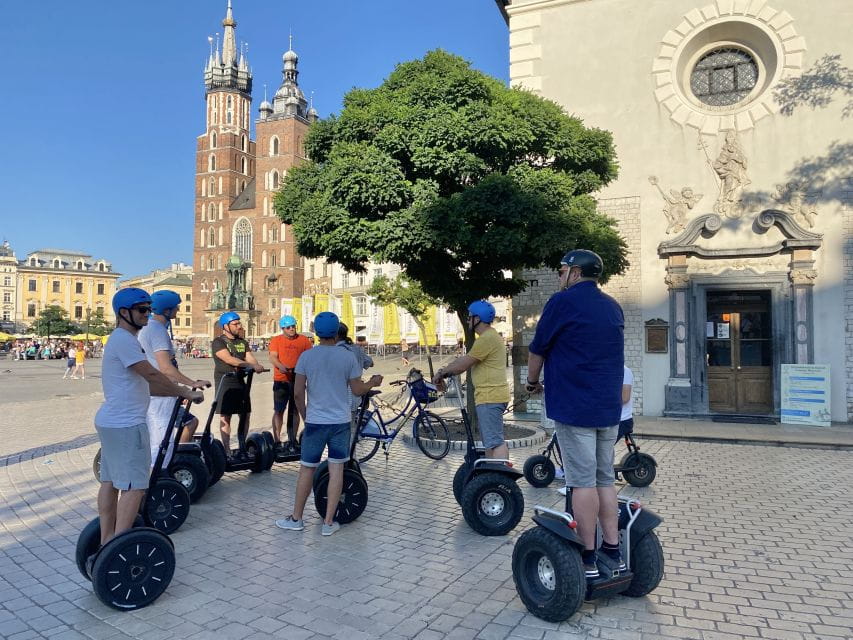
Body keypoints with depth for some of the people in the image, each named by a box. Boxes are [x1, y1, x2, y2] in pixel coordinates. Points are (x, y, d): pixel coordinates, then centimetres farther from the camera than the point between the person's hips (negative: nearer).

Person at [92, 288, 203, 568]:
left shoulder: (124, 339, 17)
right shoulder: (123, 339, -14)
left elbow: (143, 384, 18)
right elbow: (151, 375, -19)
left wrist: (180, 391, 13)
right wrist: (185, 392, -9)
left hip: (111, 421, 11)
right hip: (126, 425, -11)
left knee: (110, 482, 13)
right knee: (134, 486, -9)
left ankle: (106, 546, 21)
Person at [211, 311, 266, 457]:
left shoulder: (242, 342, 14)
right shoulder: (218, 342, -6)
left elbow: (250, 357, 2)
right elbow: (229, 359, -21)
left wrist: (257, 366, -23)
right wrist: (251, 365, -31)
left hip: (241, 382, 6)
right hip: (225, 383, -6)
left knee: (245, 415, 7)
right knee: (225, 416, -2)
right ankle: (226, 450, 3)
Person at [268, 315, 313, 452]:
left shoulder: (304, 340, 5)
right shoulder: (276, 340, 1)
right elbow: (272, 357, -10)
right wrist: (281, 366, -30)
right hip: (281, 380, -1)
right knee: (279, 411, 3)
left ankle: (292, 440, 18)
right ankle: (277, 440, 10)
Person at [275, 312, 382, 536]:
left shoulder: (306, 356, -5)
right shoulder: (347, 357, -5)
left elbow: (298, 393, -4)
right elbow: (357, 390, -1)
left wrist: (305, 415, 11)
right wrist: (373, 383, 19)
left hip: (315, 422, 0)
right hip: (340, 422, 0)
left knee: (307, 470, 11)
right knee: (336, 470, 6)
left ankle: (296, 518, 23)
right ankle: (329, 522, 10)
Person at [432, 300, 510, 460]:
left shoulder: (487, 338, -16)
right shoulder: (489, 336, 19)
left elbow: (464, 364, -15)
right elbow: (464, 360, 18)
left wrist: (442, 372, -2)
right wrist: (445, 371, 9)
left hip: (490, 397, -11)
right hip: (488, 396, 11)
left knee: (495, 441, -13)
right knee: (490, 441, 16)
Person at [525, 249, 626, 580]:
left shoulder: (563, 301, -7)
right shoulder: (613, 306, 14)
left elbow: (538, 349, -2)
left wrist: (532, 382, 15)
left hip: (575, 406, -7)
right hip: (609, 407, 7)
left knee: (582, 481, -2)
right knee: (605, 479, 13)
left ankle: (587, 558, 4)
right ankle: (613, 551, 18)